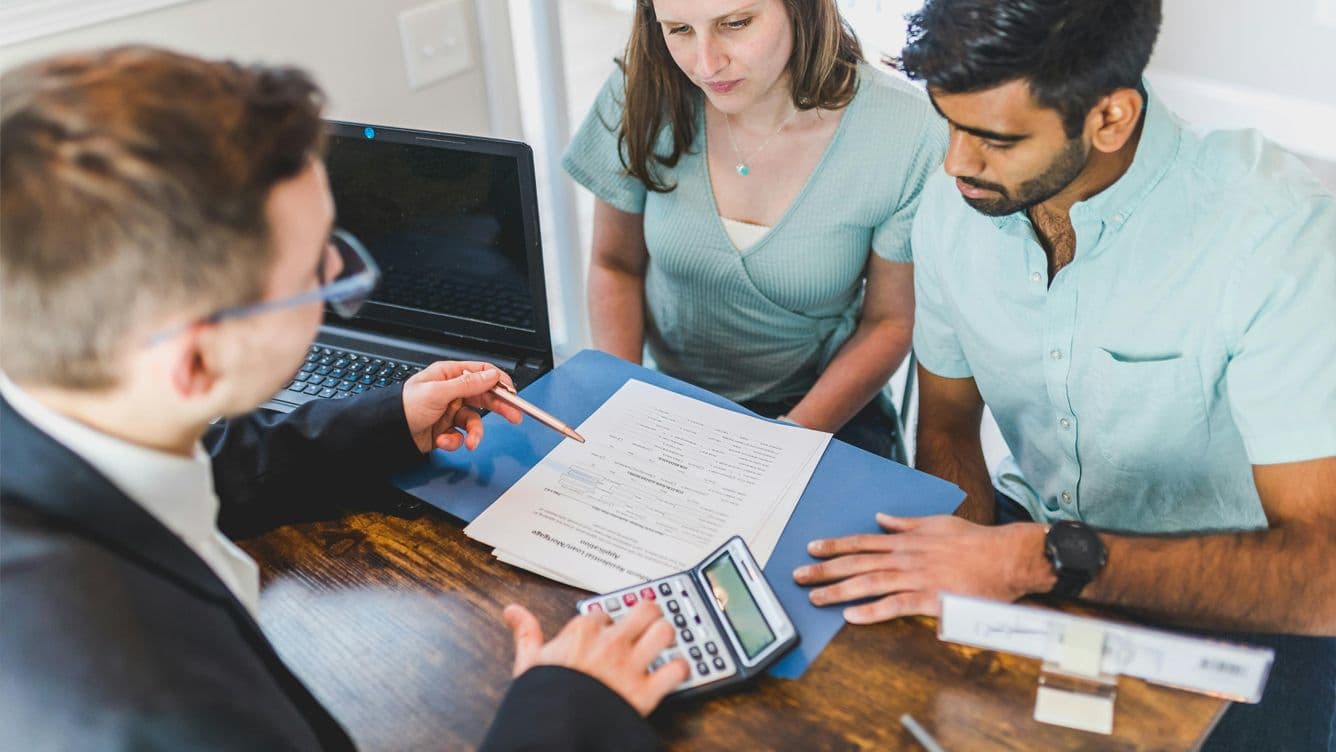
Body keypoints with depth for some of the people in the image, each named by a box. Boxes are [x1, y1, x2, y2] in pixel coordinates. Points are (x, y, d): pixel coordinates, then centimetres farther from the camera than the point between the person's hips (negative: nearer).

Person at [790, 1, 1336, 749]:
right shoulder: (954, 204, -10)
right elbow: (948, 427, 4)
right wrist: (969, 565, -15)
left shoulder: (1272, 228, -26)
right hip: (1034, 540, 4)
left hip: (1231, 600, -3)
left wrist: (1044, 559, -39)